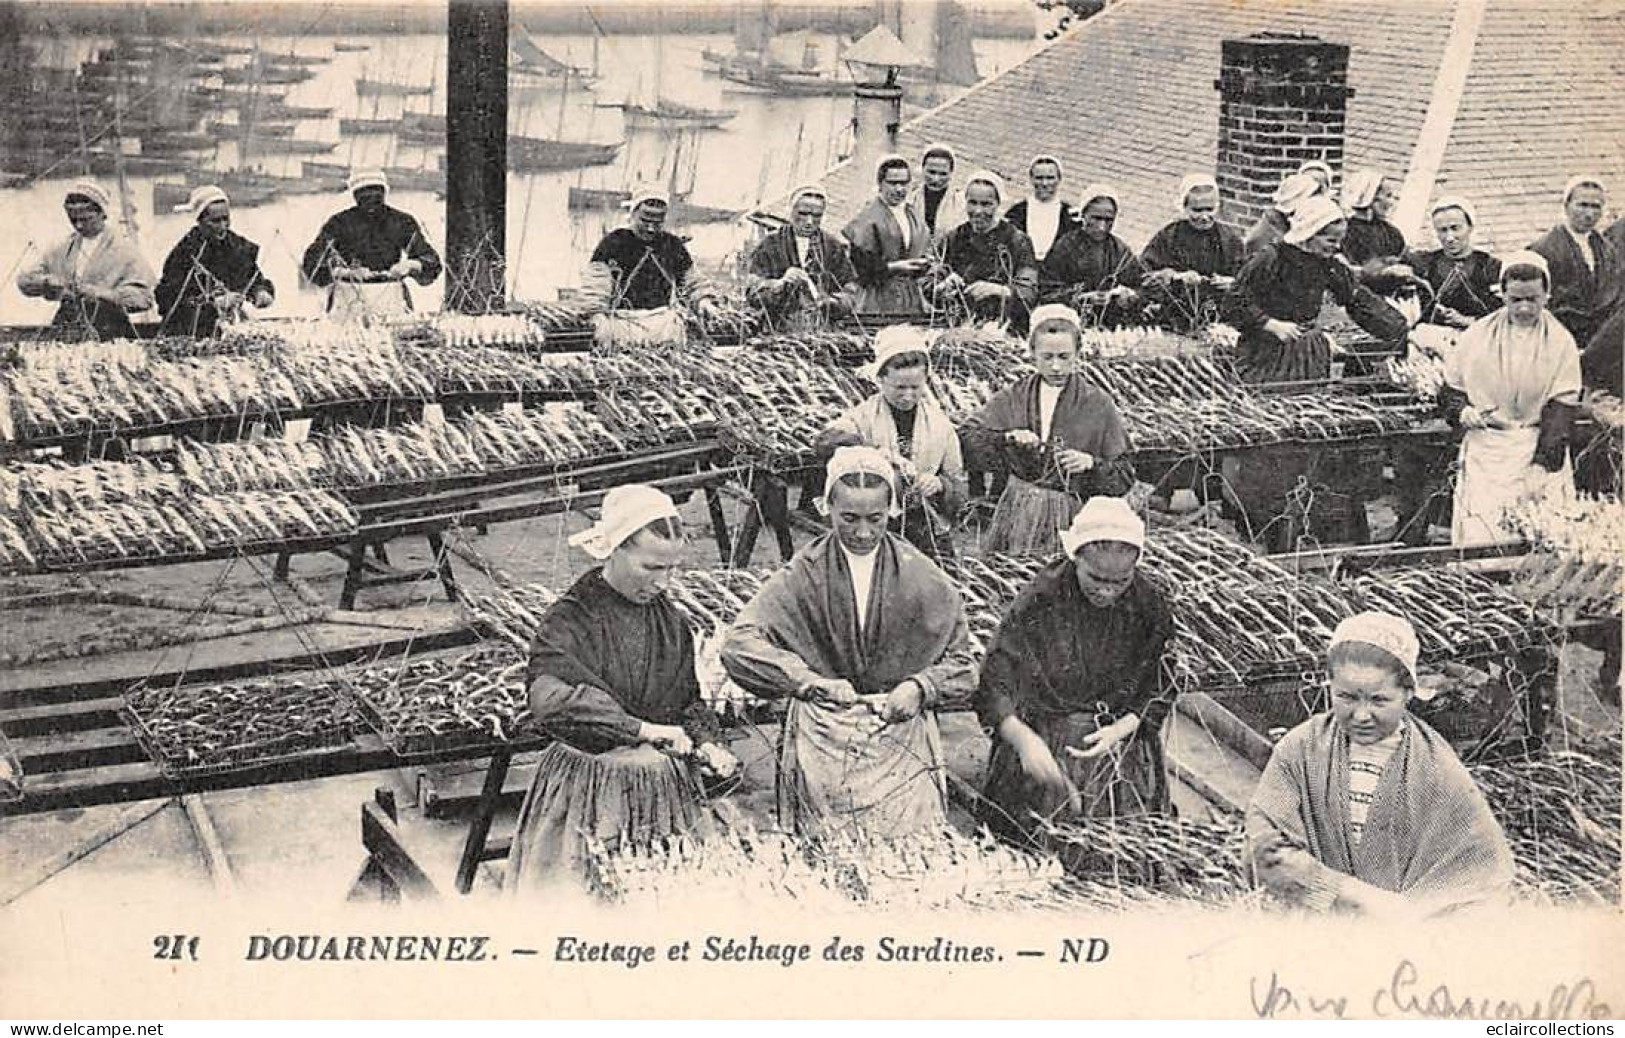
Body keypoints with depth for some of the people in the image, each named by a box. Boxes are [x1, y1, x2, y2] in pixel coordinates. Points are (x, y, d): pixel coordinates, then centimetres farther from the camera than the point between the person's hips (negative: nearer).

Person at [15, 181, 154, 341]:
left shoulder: (123, 249, 1)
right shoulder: (63, 248, 16)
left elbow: (143, 298, -8)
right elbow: (23, 279, 18)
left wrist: (100, 293, -17)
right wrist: (46, 281, -3)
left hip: (109, 337, -3)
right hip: (66, 336, 3)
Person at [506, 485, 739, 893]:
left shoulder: (671, 621, 8)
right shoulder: (569, 620, -12)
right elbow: (549, 701, -29)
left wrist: (705, 744, -4)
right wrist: (641, 729, -28)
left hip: (666, 789, 5)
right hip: (587, 794, -5)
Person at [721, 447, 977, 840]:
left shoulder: (922, 579, 4)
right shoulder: (803, 575, 0)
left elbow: (961, 664, 11)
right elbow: (739, 645, -10)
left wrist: (920, 687, -9)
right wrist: (813, 682, -20)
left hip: (902, 729, 1)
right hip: (822, 733, -1)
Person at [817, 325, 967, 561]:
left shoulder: (939, 425, 7)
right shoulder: (864, 416, 0)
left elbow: (958, 498, 9)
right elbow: (826, 441, -22)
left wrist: (940, 486, -13)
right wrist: (877, 453, -33)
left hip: (930, 541, 2)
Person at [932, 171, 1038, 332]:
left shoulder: (1017, 241, 4)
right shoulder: (953, 239, 12)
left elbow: (1029, 293, -6)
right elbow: (930, 292, 12)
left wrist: (997, 290, -23)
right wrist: (946, 286, -10)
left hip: (1004, 330, -2)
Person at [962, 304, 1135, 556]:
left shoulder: (1097, 405, 0)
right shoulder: (1013, 396, 7)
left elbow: (1124, 478, 1)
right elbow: (969, 436, 2)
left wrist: (1091, 464, -17)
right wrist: (1007, 438, -13)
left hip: (1070, 518, -2)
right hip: (1017, 514, 2)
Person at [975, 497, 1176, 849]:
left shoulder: (1150, 607, -3)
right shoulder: (1039, 600, -12)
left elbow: (1160, 690, 6)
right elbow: (993, 682, -15)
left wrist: (1121, 729, -13)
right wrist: (1024, 739, -31)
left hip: (1123, 733, 2)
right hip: (1042, 737, -2)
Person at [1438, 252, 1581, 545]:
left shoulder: (1560, 342, 2)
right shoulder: (1477, 336, 4)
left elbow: (1559, 410, -4)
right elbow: (1449, 391, 12)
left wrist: (1541, 465, -14)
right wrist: (1464, 413, -11)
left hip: (1539, 446, 0)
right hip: (1485, 447, 0)